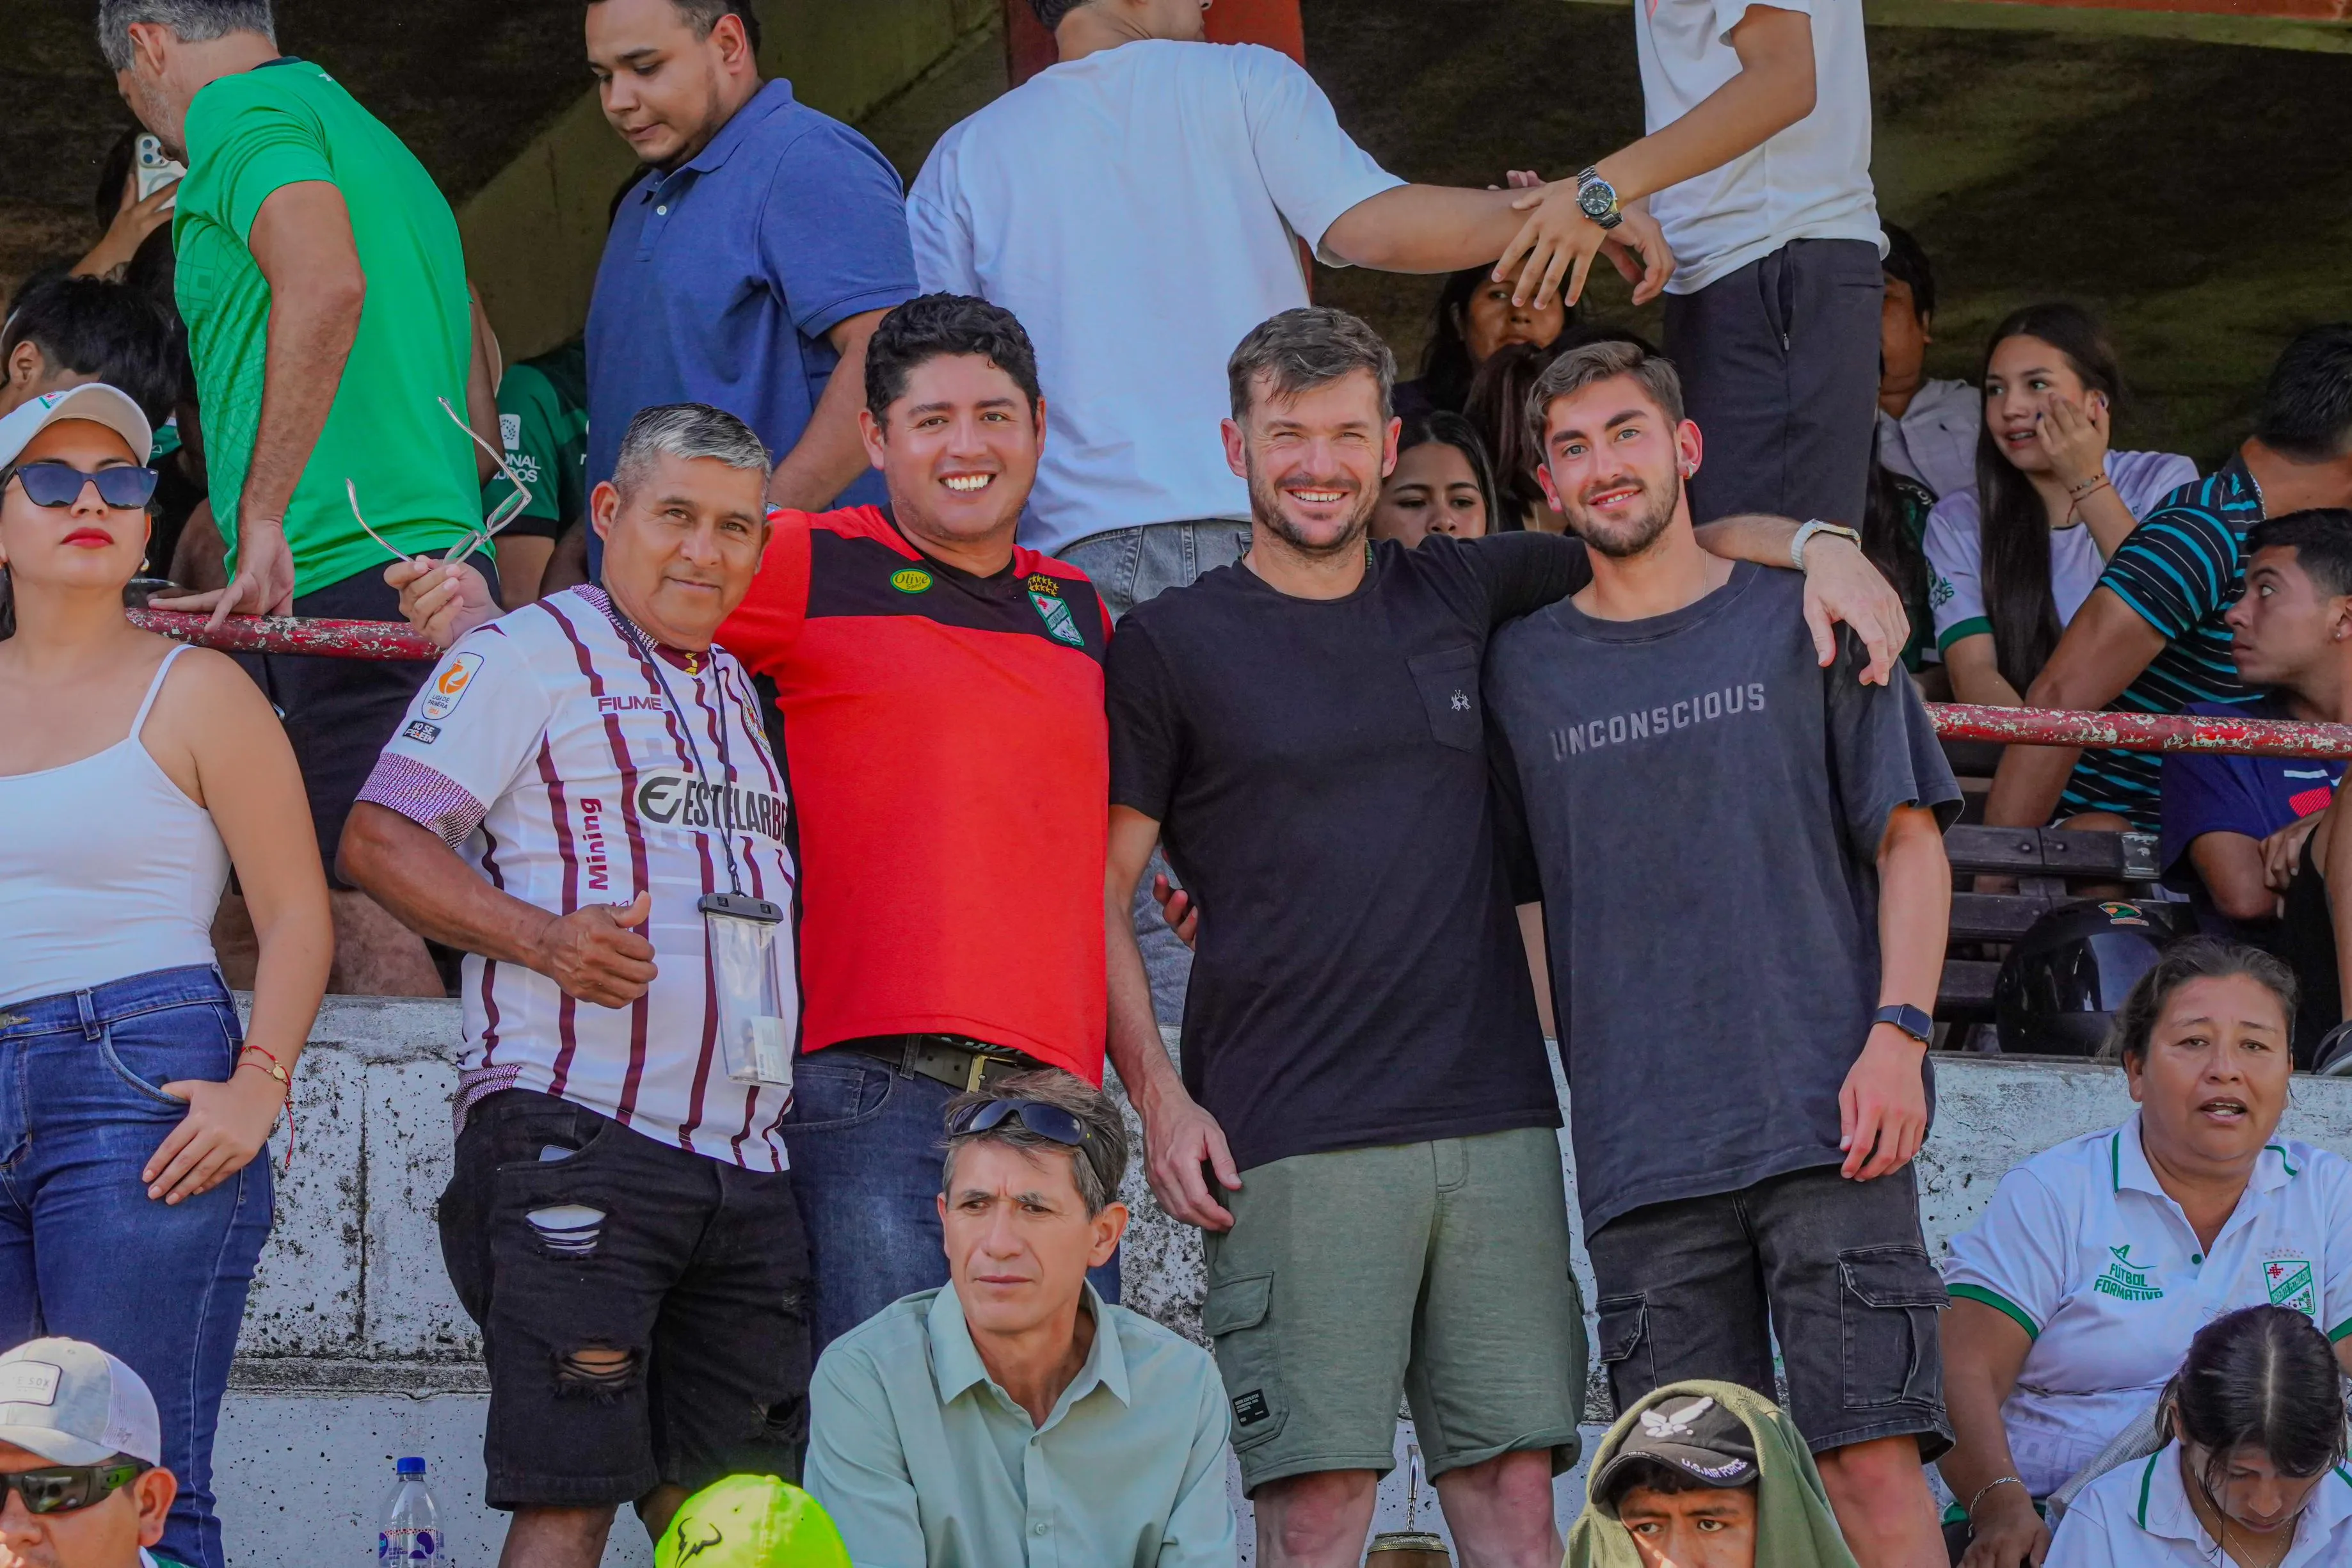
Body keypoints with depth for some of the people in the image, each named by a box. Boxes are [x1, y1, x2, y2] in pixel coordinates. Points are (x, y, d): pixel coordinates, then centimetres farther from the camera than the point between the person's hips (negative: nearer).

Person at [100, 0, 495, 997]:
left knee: (361, 913, -12)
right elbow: (477, 417, 29)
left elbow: (325, 286, -22)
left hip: (333, 580, -9)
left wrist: (263, 520, -22)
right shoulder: (380, 145, 27)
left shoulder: (239, 114, -1)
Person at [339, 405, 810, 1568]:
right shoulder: (533, 653, 0)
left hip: (744, 1164, 7)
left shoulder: (734, 689, 23)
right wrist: (547, 940, -22)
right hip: (578, 1135, -7)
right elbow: (380, 839, -8)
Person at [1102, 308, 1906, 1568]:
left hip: (1494, 1125, 4)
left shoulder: (1458, 597, 15)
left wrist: (1816, 546, 6)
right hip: (1293, 1142, -4)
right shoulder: (1169, 645, 6)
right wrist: (1158, 1097, -6)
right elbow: (1101, 895, 5)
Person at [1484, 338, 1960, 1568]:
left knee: (1874, 1460, -10)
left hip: (1827, 1125, -2)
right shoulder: (1523, 667, 13)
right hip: (1640, 1140, 2)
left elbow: (1909, 840, 7)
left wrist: (1896, 1032, -6)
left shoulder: (1805, 622, 8)